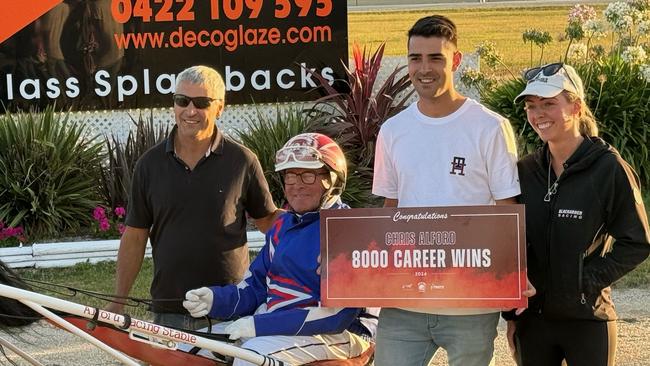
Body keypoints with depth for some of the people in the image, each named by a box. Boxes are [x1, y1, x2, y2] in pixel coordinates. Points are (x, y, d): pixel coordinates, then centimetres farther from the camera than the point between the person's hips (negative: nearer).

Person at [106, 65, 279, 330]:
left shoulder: (242, 161, 0)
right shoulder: (151, 164, 6)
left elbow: (267, 220, 9)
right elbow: (134, 236, 10)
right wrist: (117, 302, 8)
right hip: (168, 314, 2)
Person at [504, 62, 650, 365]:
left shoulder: (609, 168, -9)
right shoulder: (525, 171, 5)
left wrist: (588, 281, -14)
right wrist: (511, 315, 8)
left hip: (588, 320, -4)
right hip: (533, 320, 4)